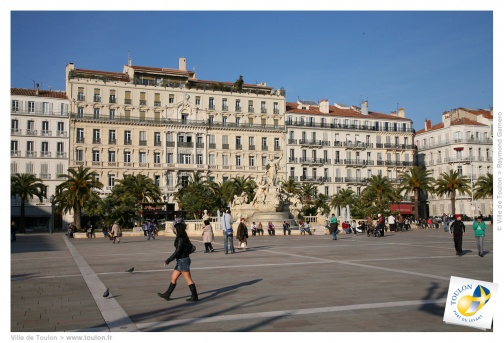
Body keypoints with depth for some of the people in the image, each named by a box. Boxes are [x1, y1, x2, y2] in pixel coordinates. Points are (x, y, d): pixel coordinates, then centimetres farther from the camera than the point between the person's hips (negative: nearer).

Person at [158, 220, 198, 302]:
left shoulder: (181, 239, -18)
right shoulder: (183, 238, 10)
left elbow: (177, 252, -21)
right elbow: (190, 247, 17)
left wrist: (168, 260, -18)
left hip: (183, 261, -10)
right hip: (181, 261, 10)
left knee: (188, 279, -3)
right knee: (173, 278, 14)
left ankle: (194, 297, 4)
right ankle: (167, 295, 22)